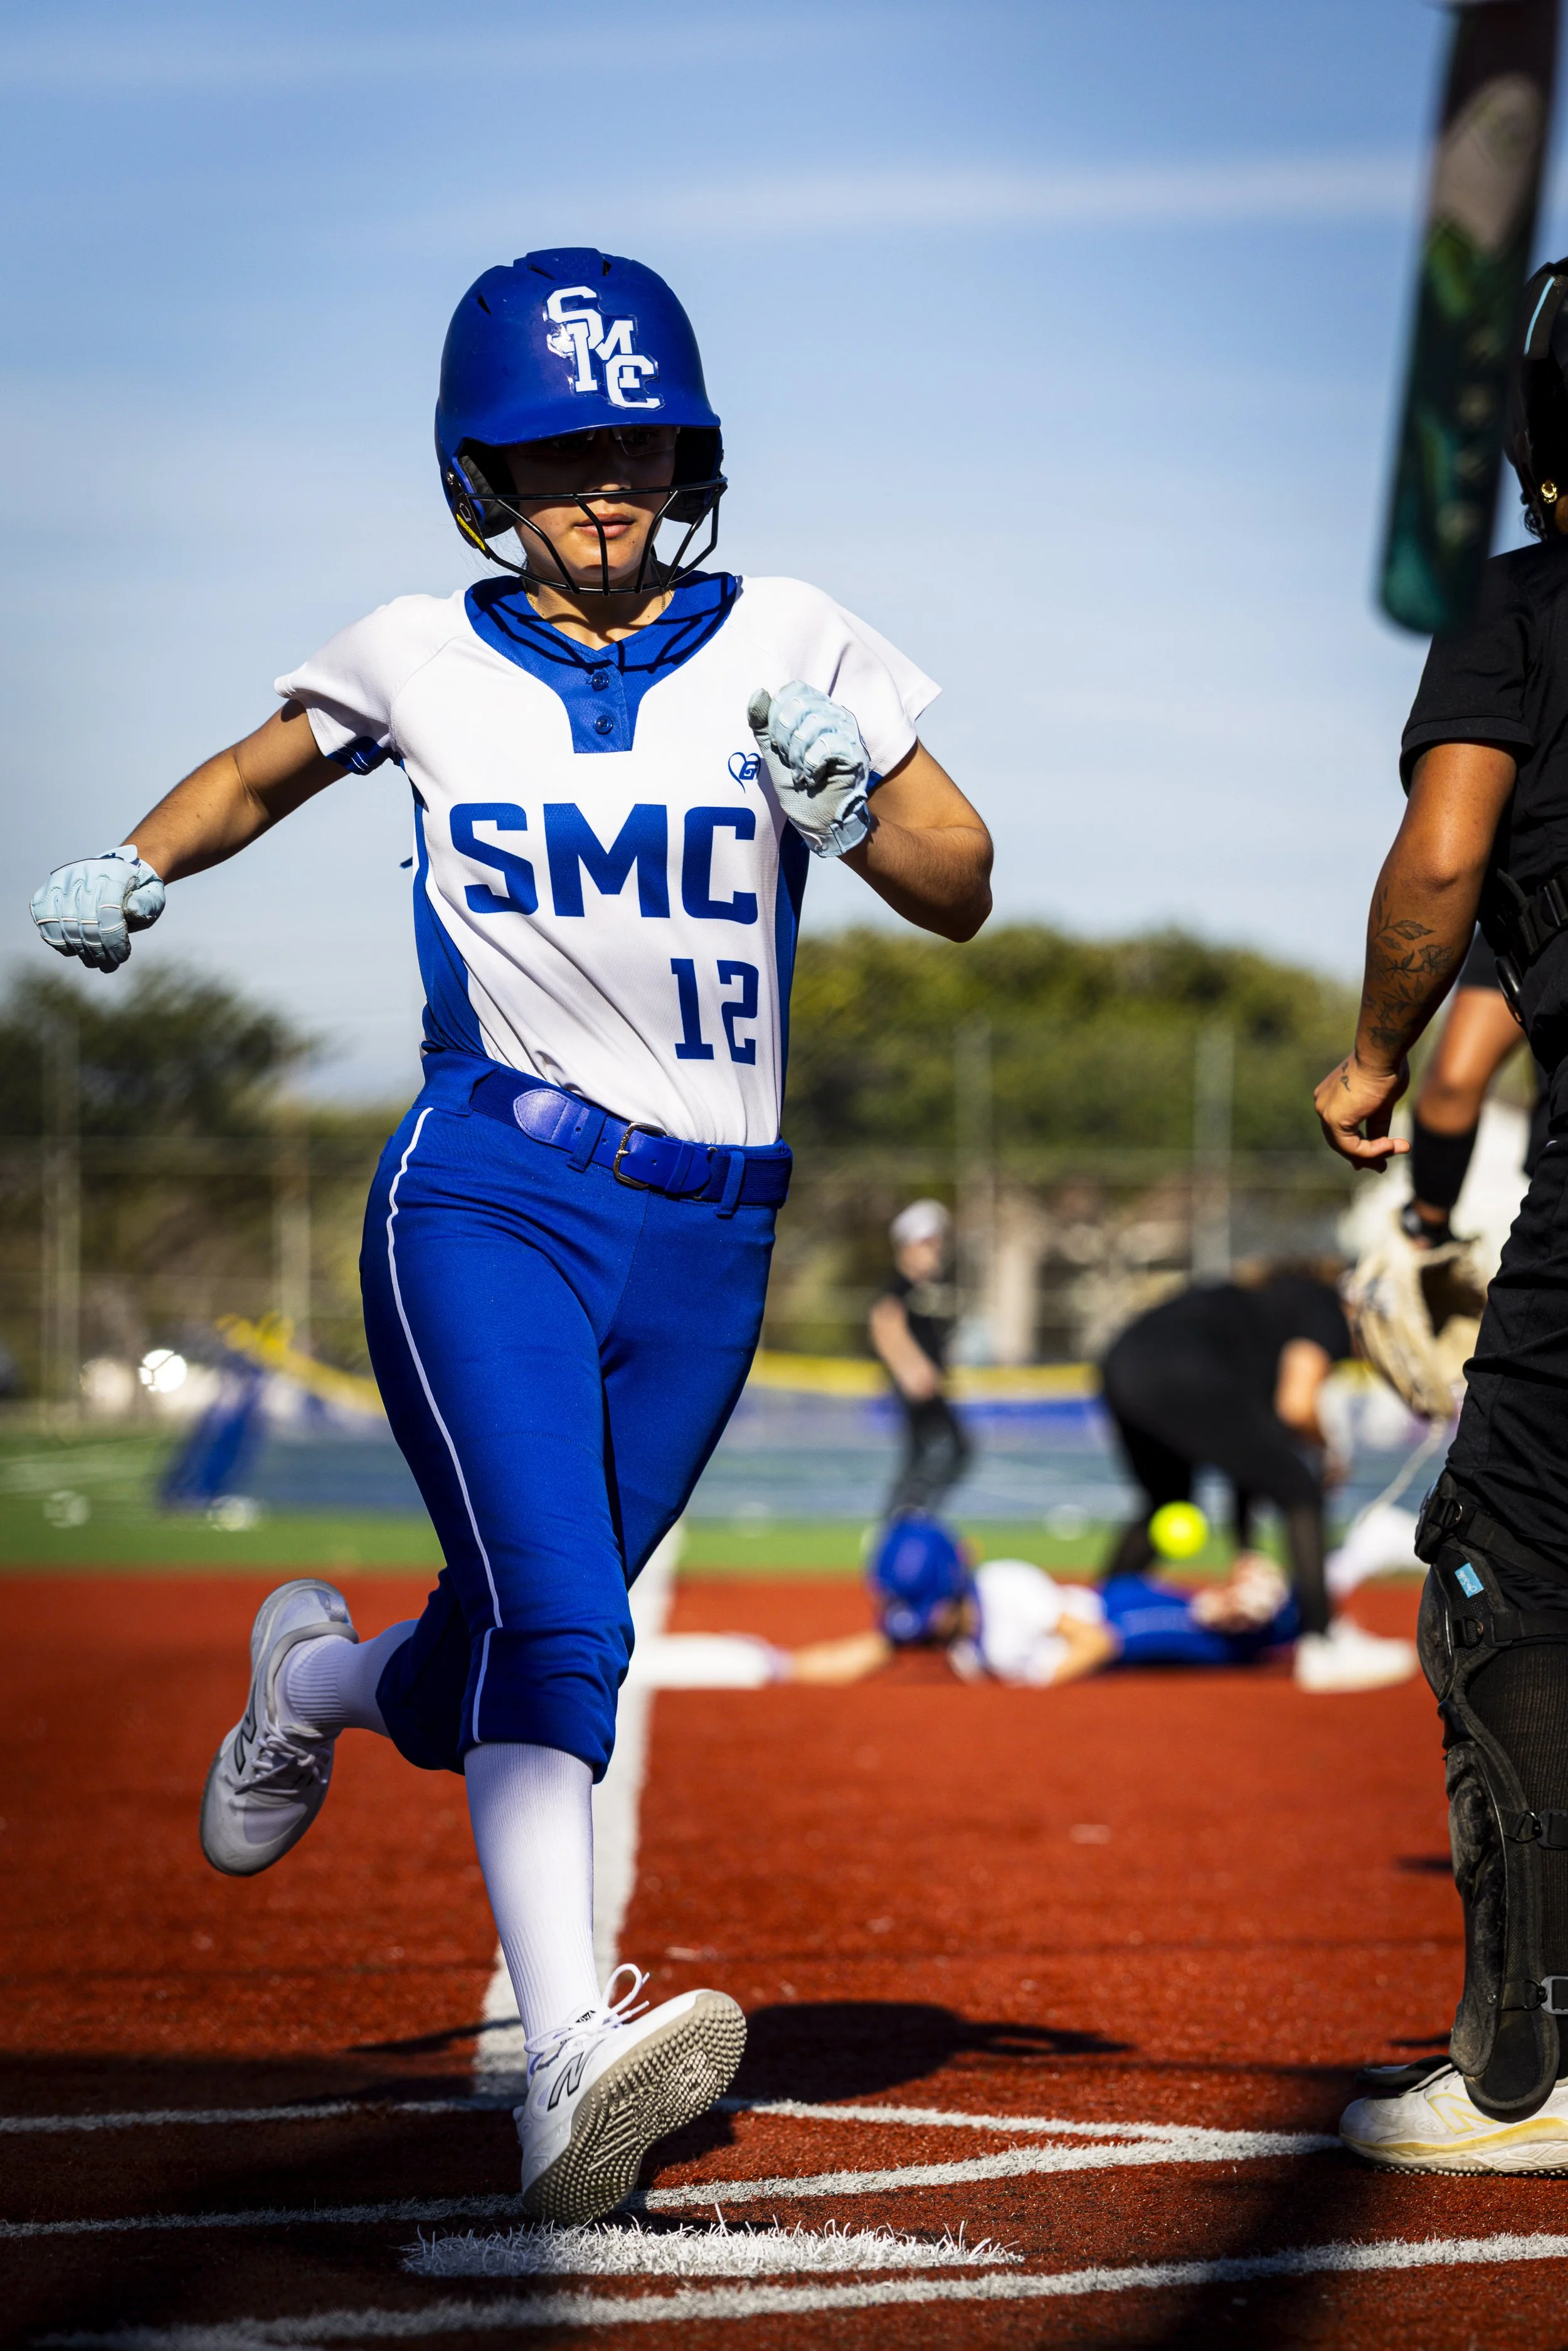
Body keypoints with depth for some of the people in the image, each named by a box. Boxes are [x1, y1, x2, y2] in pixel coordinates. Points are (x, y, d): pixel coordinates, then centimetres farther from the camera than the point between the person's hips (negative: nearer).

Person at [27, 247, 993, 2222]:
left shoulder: (787, 646, 5)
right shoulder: (424, 658, 5)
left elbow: (960, 893, 6)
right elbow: (255, 776, 23)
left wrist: (848, 805, -14)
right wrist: (129, 871, 5)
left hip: (706, 1239, 3)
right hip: (486, 1192, -3)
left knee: (511, 1656, 9)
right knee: (559, 1616, -23)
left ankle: (314, 1674, 43)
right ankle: (567, 2060, -30)